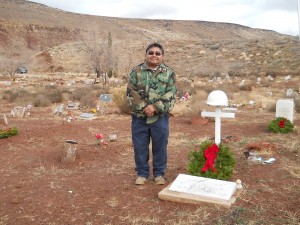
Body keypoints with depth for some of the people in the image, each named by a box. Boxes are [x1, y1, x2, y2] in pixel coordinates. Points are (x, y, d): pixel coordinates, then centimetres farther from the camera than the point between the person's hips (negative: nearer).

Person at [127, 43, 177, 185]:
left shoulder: (169, 73, 2)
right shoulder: (136, 71, 2)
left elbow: (171, 95, -5)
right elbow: (131, 93, -3)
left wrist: (155, 107, -17)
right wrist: (143, 107, -14)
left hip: (160, 117, 0)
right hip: (139, 116, 1)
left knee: (160, 146, 8)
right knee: (140, 146, 8)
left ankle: (159, 174, 24)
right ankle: (142, 173, 23)